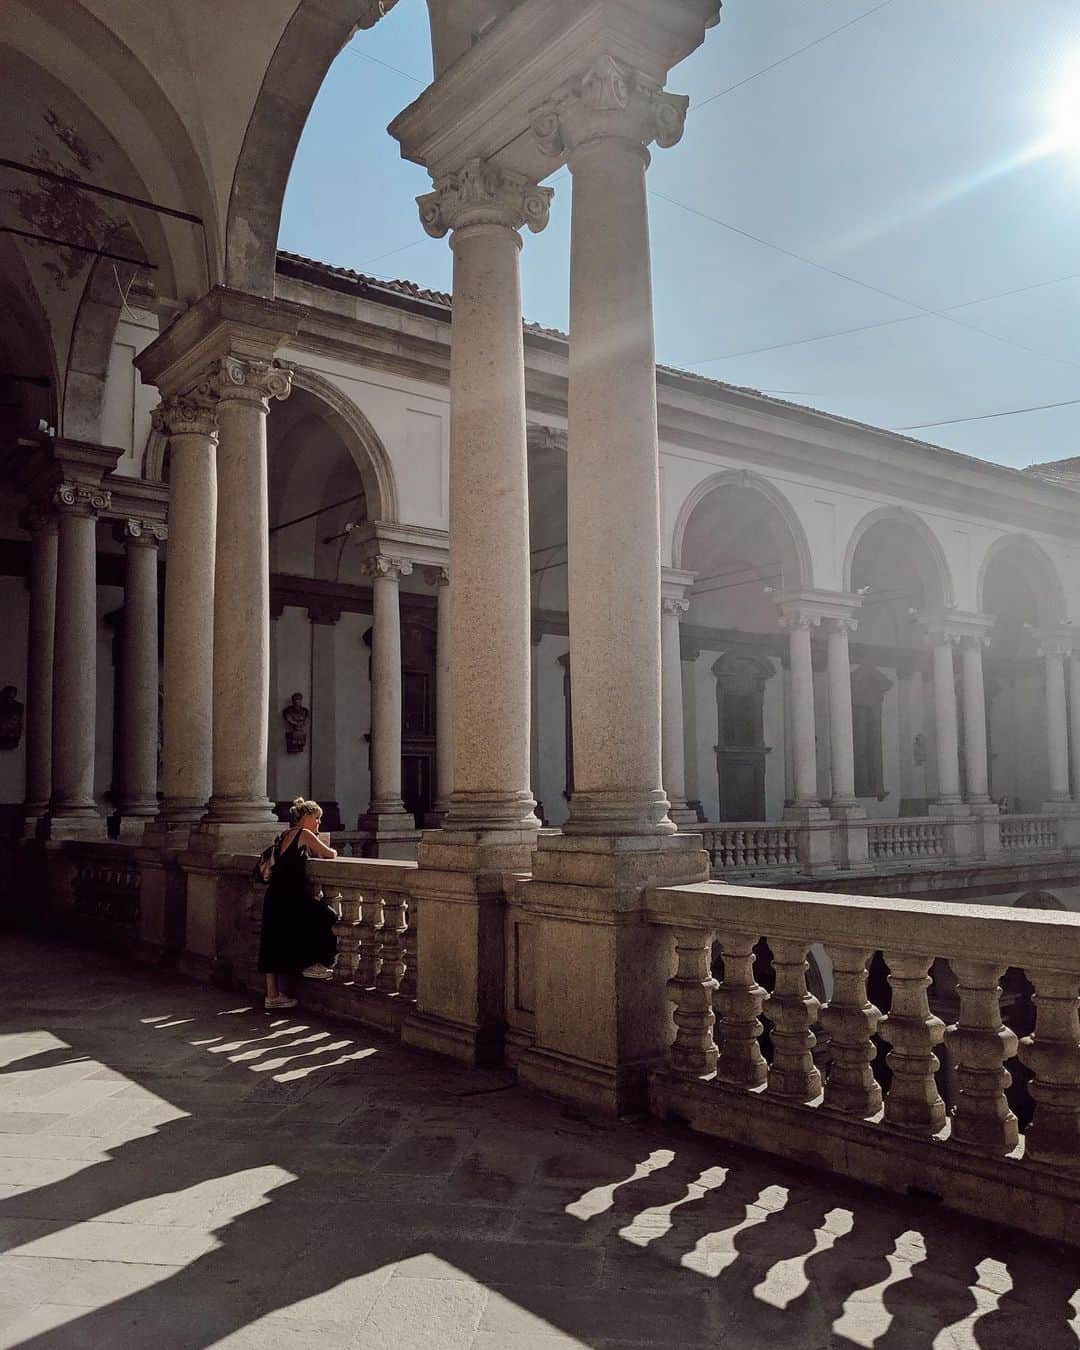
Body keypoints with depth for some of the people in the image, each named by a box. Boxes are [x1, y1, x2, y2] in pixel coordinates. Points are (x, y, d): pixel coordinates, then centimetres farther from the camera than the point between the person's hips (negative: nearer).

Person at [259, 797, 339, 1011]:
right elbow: (330, 854, 1)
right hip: (292, 898, -9)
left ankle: (272, 995, 14)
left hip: (274, 898, 9)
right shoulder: (304, 834, -7)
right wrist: (331, 852, 19)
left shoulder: (284, 836, 19)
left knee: (276, 945, 10)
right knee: (326, 916, 6)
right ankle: (312, 965, 12)